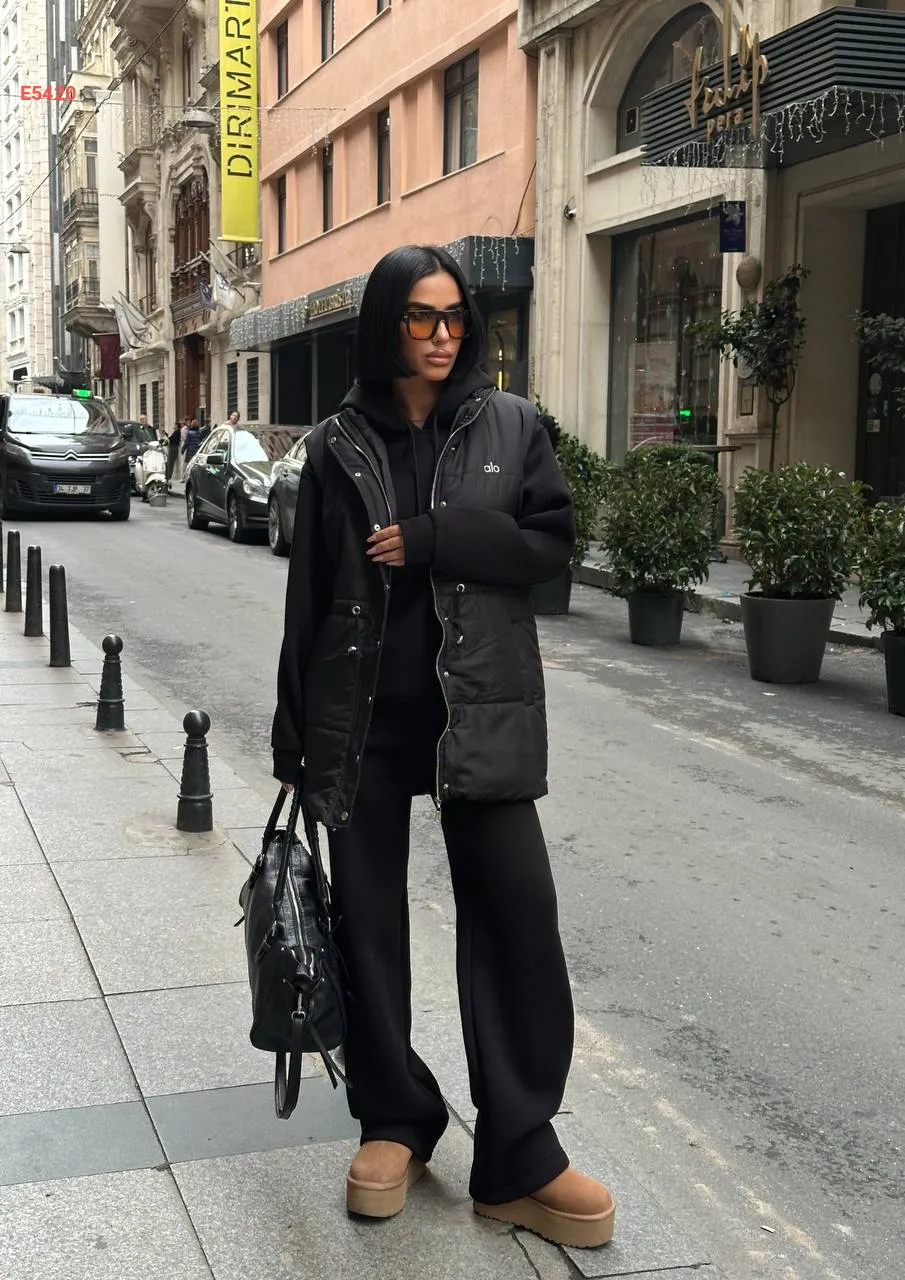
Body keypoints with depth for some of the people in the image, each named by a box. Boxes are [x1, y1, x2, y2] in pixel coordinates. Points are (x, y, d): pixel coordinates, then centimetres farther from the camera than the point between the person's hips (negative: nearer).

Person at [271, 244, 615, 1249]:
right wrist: (295, 739, 4)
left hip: (480, 709, -1)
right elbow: (308, 595, 5)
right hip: (362, 715, 1)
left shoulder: (510, 426, 4)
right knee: (366, 917, 7)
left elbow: (552, 544, -1)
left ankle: (517, 1159, 5)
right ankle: (394, 1121, 24)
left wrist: (430, 539, -13)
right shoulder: (338, 445, 4)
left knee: (516, 911, -6)